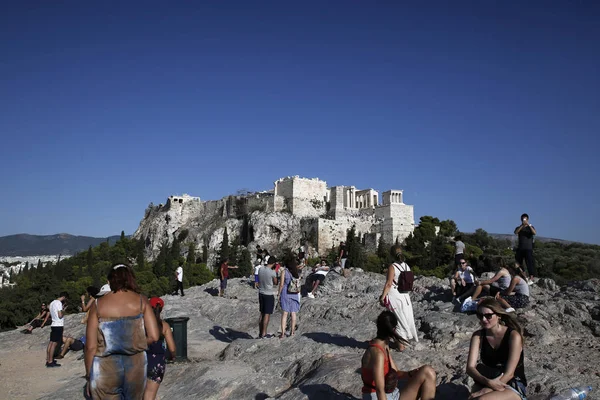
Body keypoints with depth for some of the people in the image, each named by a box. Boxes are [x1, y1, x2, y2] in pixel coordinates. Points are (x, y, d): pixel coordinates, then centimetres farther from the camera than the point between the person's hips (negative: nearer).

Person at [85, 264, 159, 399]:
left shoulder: (98, 304, -1)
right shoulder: (141, 300, 0)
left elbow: (91, 346, -3)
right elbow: (154, 336, -6)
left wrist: (89, 377, 7)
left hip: (106, 368, -1)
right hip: (136, 365, 1)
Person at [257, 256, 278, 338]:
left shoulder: (260, 269, -1)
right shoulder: (272, 272, -19)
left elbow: (259, 281, 9)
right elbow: (275, 282, -3)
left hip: (261, 293, 6)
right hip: (269, 295, -6)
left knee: (262, 314, 15)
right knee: (267, 314, 3)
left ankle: (260, 333, 19)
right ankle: (264, 333, 6)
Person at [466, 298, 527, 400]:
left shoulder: (513, 336, -17)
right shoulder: (478, 335, -5)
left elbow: (509, 373, -20)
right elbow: (470, 367, -14)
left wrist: (486, 391, -28)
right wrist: (488, 382, -32)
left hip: (514, 385, -3)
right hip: (488, 383, 4)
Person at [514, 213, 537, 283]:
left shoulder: (530, 227, 7)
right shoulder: (519, 227, 12)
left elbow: (535, 233, -14)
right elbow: (516, 232, -10)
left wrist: (529, 225, -22)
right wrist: (522, 226, -21)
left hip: (528, 248, -3)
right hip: (520, 248, 3)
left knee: (529, 262, -11)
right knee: (518, 263, 4)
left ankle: (531, 278, -15)